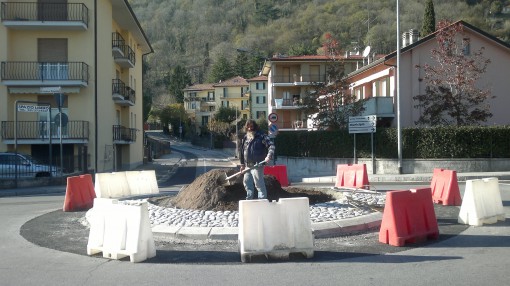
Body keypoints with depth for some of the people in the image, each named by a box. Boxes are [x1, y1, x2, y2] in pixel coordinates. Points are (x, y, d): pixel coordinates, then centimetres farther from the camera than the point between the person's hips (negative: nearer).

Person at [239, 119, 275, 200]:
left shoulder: (261, 136, -7)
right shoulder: (245, 137, 14)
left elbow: (271, 146, -14)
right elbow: (241, 150, 20)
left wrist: (269, 156, -29)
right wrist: (242, 164, 17)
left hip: (257, 165, -8)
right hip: (247, 165, 8)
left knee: (259, 183, -7)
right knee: (246, 182, 15)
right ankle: (250, 198, 30)